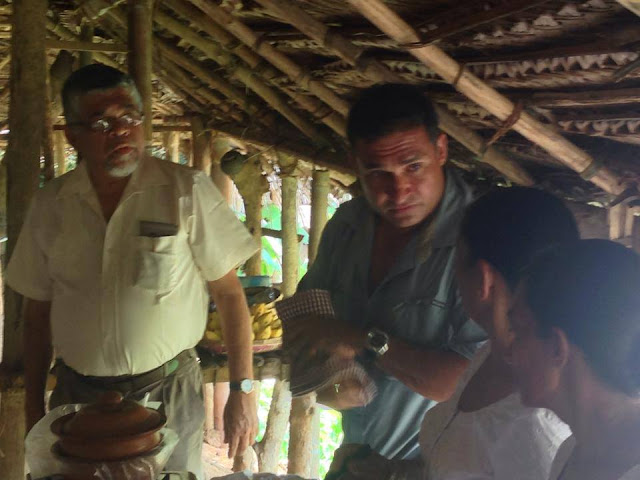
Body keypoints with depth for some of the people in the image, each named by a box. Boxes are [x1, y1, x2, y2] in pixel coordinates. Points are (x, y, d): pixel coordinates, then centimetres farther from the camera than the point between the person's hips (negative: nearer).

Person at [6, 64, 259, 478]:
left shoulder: (188, 191, -9)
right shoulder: (50, 205, 1)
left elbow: (229, 294, -6)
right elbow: (38, 312, 9)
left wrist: (243, 392, -8)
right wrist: (34, 406, 9)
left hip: (169, 395, -2)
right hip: (76, 394, 3)